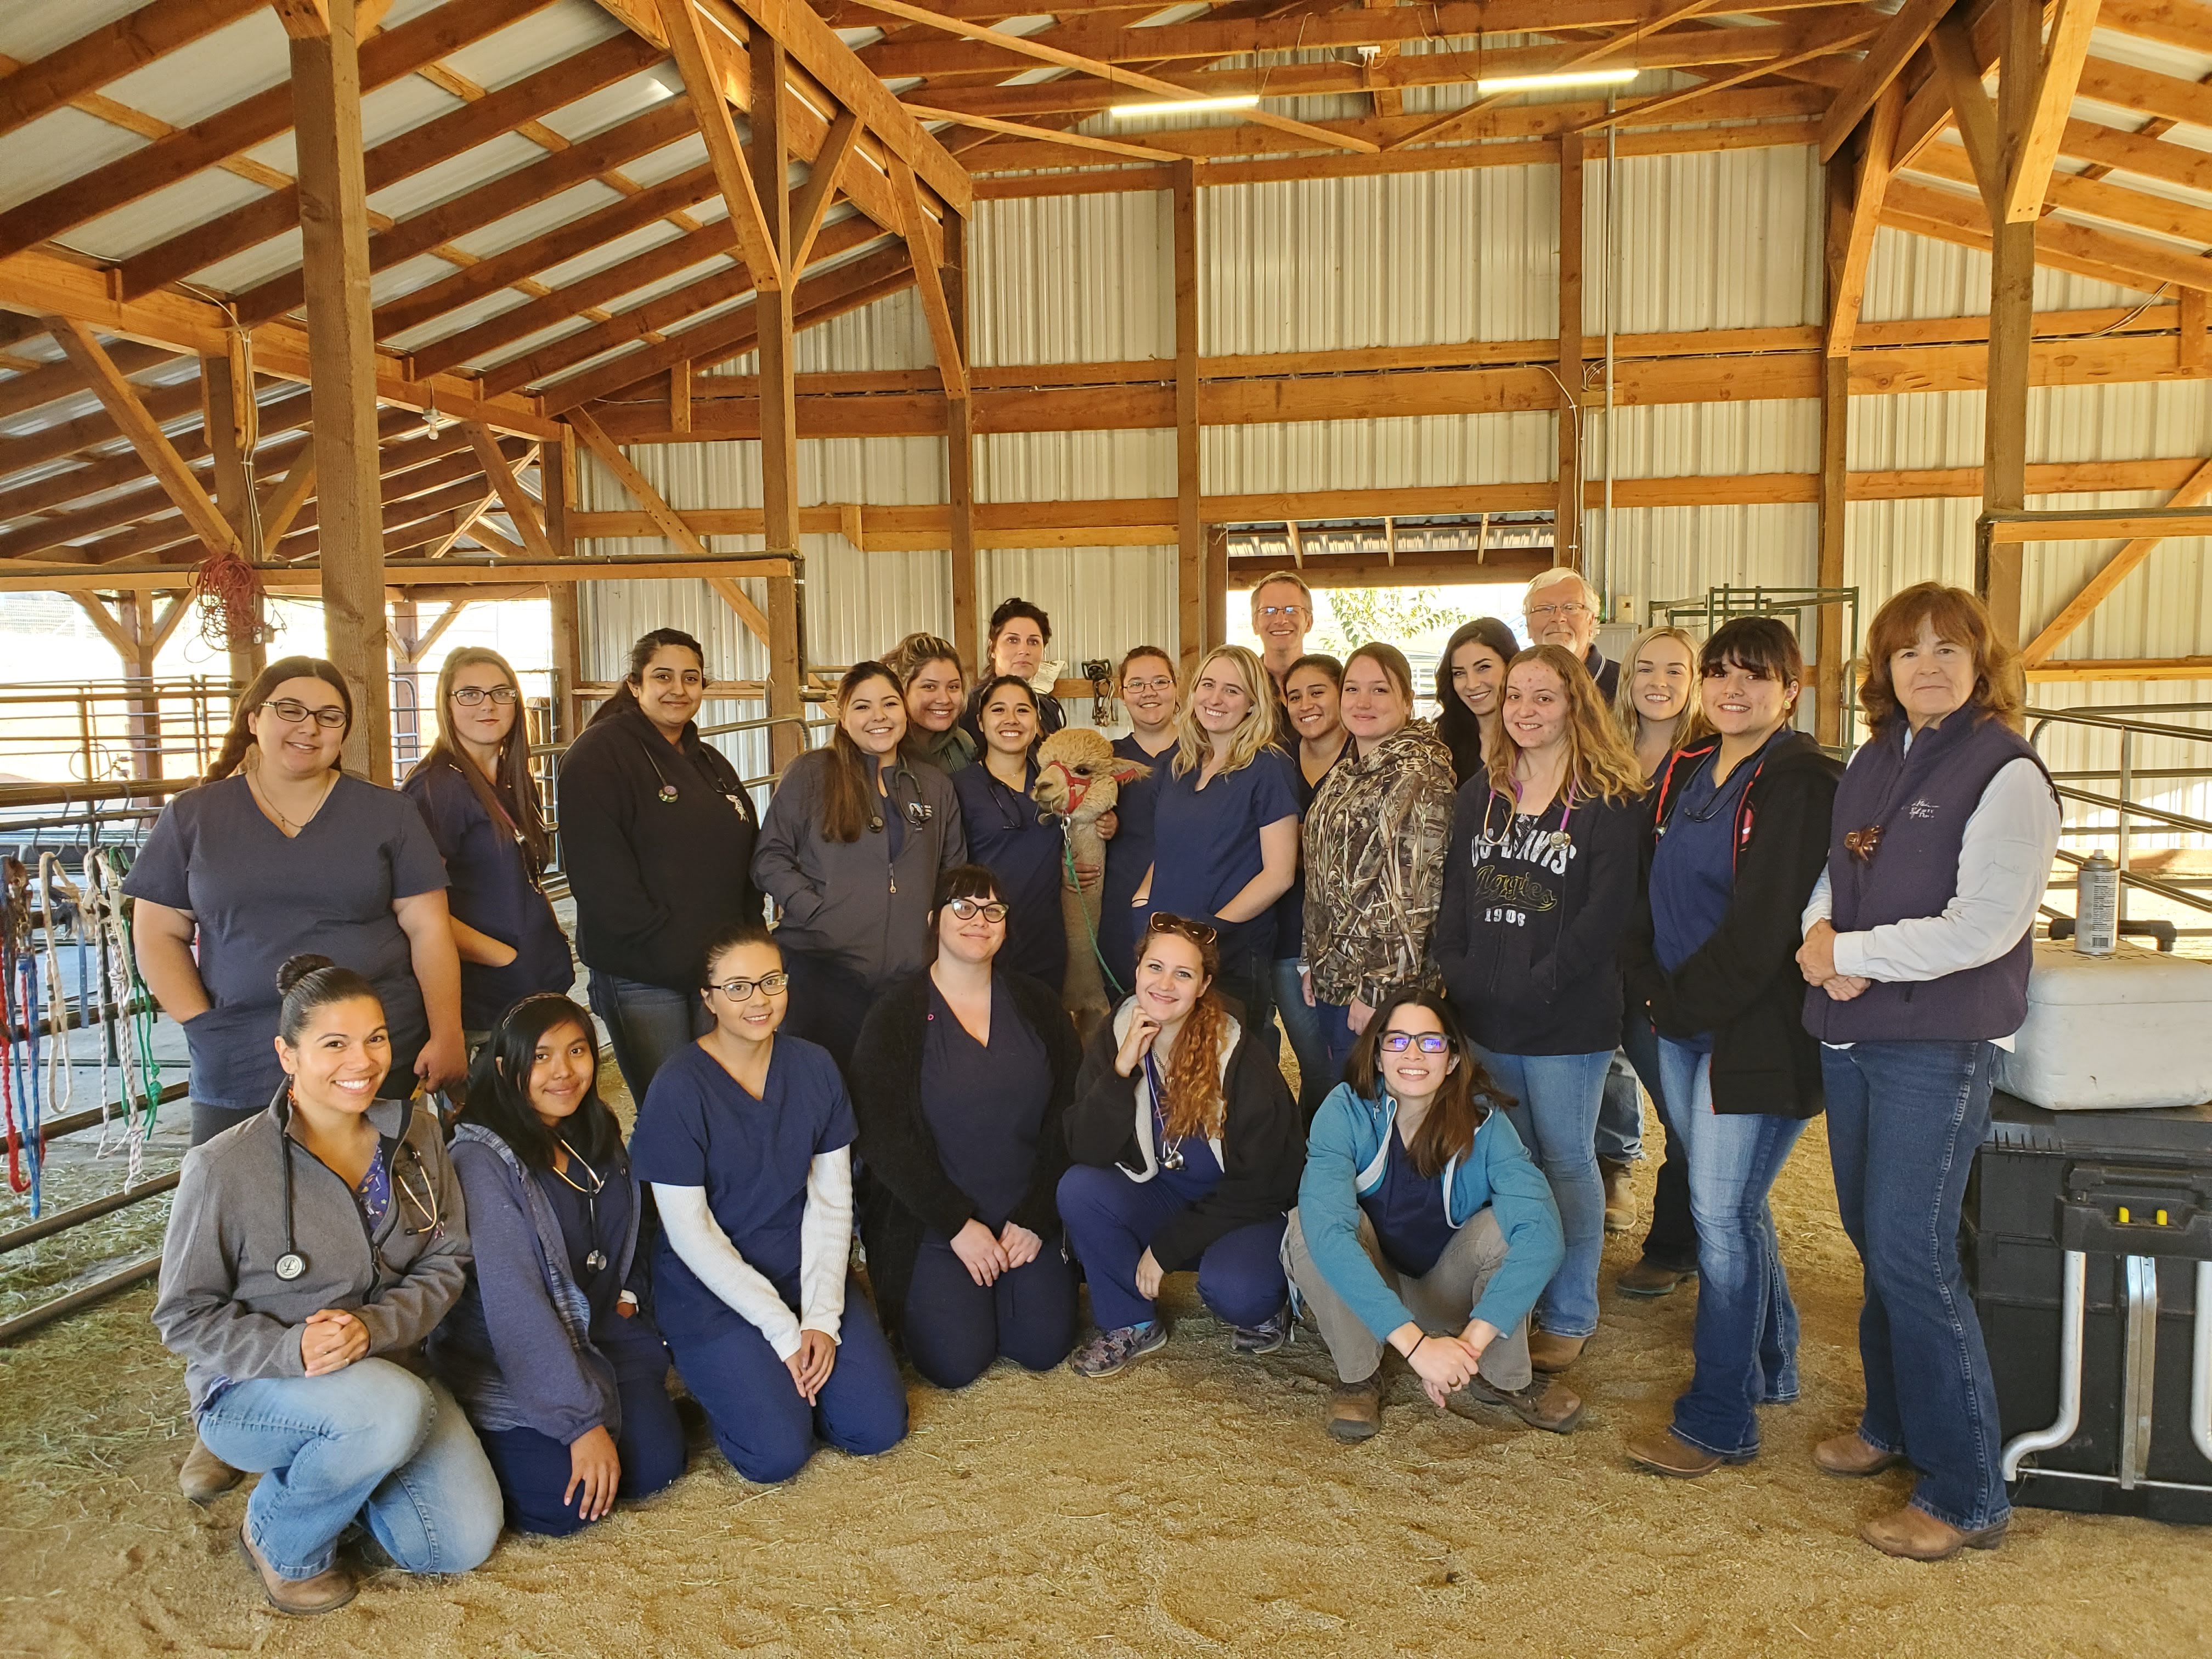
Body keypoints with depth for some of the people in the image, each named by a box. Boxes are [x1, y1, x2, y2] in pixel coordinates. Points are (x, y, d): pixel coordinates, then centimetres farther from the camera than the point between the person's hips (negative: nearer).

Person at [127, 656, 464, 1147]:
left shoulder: (387, 814, 5)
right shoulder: (193, 817, 8)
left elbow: (428, 928, 2)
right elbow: (157, 933, 9)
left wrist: (447, 1034, -6)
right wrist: (202, 1024, -4)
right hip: (239, 1073, 1)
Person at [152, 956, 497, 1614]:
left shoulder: (415, 1134, -5)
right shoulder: (224, 1168, -18)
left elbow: (446, 1262, -2)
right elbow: (183, 1315, -10)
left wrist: (374, 1326, -21)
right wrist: (291, 1350, -27)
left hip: (387, 1364, 5)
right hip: (253, 1387, -4)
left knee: (465, 1543, -9)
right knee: (395, 1409, -37)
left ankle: (327, 1465, 19)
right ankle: (279, 1538, -4)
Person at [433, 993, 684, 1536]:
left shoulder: (597, 1139, 3)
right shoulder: (483, 1161, -20)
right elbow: (515, 1309, -23)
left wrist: (629, 1294, 2)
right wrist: (581, 1421, -25)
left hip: (601, 1337, 6)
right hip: (503, 1364, -6)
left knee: (656, 1464, -11)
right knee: (567, 1502, -19)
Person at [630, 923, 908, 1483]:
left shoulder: (815, 1068, -2)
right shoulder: (678, 1089, -15)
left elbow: (832, 1201, 0)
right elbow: (690, 1233, -14)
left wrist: (822, 1317, -11)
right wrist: (782, 1328, -15)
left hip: (806, 1274, 4)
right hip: (711, 1290, -4)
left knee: (880, 1427, -7)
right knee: (778, 1453, -16)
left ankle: (786, 1373, 20)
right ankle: (721, 1373, 13)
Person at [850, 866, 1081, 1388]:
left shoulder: (1037, 1006, 3)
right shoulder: (893, 1020, -6)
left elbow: (1068, 1117, 0)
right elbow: (885, 1142, -10)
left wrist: (1035, 1219, -8)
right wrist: (959, 1226, -15)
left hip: (1028, 1218, 3)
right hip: (932, 1223, -2)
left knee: (1043, 1348, -8)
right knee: (957, 1362, -14)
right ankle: (922, 1298, 18)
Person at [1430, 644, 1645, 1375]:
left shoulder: (1609, 802, -6)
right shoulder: (1480, 795, 12)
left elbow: (1605, 914, -13)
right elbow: (1455, 895, 11)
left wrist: (1536, 986, -18)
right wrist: (1458, 976, -3)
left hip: (1568, 1020, -5)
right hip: (1486, 1017, 5)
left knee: (1565, 1161, 6)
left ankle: (1569, 1319, 19)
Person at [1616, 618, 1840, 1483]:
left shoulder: (1801, 785, -13)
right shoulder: (1684, 774, 12)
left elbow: (1764, 923, -19)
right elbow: (1652, 891, 11)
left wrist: (1680, 1000, -13)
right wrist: (1650, 986, -3)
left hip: (1755, 1028, -8)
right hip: (1683, 1022, 8)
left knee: (1722, 1212, -5)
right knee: (1734, 1205, 18)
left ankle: (1718, 1420, 6)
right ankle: (1770, 1368, 36)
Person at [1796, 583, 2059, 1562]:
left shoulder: (2005, 773, -11)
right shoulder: (1872, 763, 10)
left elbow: (1983, 925, -19)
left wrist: (1847, 953, -14)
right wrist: (1823, 938, -6)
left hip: (1939, 1044, -7)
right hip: (1852, 1033, 7)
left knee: (1910, 1253, -6)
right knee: (1871, 1237, 15)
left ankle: (1966, 1497, 7)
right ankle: (1893, 1423, 34)